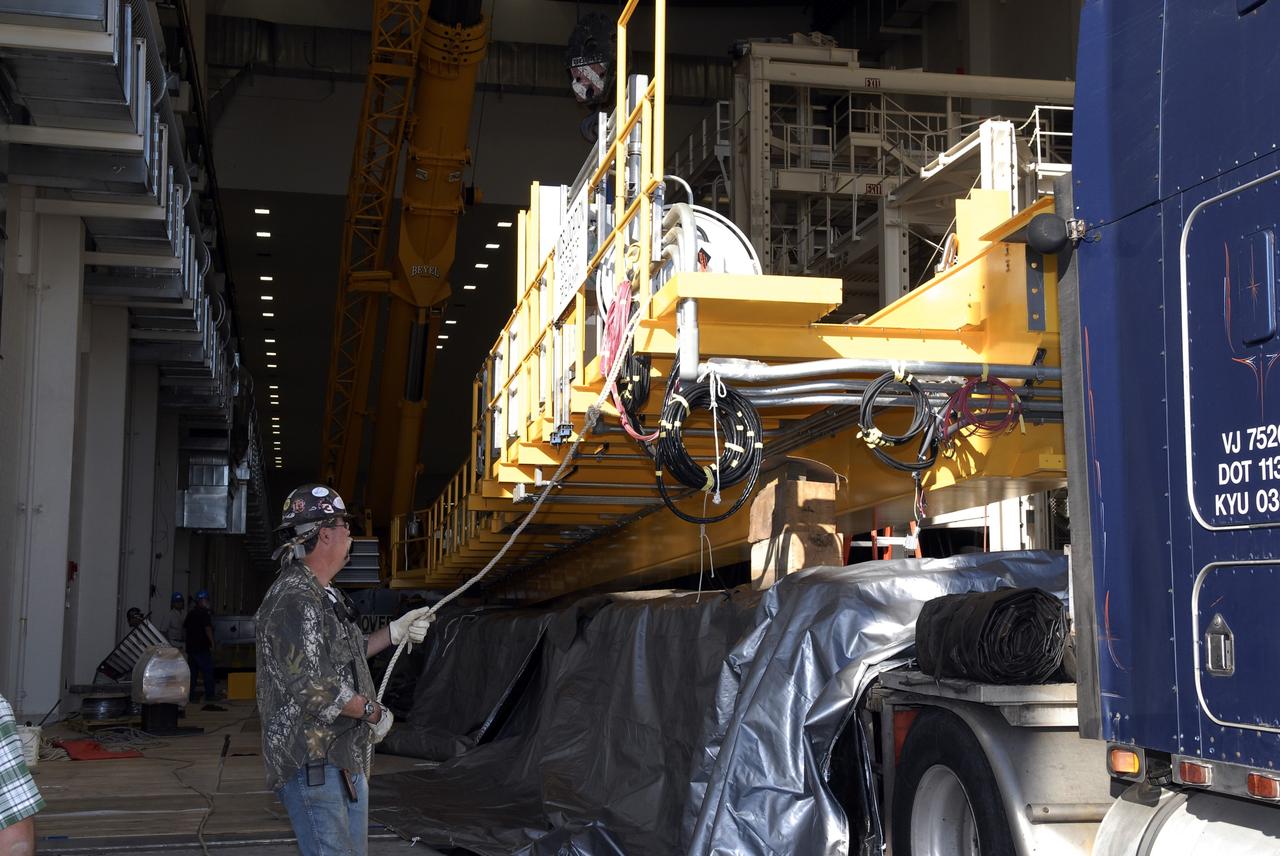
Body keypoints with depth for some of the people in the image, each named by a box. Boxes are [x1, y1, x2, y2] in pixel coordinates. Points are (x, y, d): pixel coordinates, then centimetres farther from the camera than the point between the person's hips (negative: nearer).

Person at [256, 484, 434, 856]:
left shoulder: (325, 596, 15)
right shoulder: (295, 599, -19)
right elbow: (314, 689, -25)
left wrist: (395, 631, 22)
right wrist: (373, 711, -14)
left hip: (345, 760, 11)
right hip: (312, 763, -11)